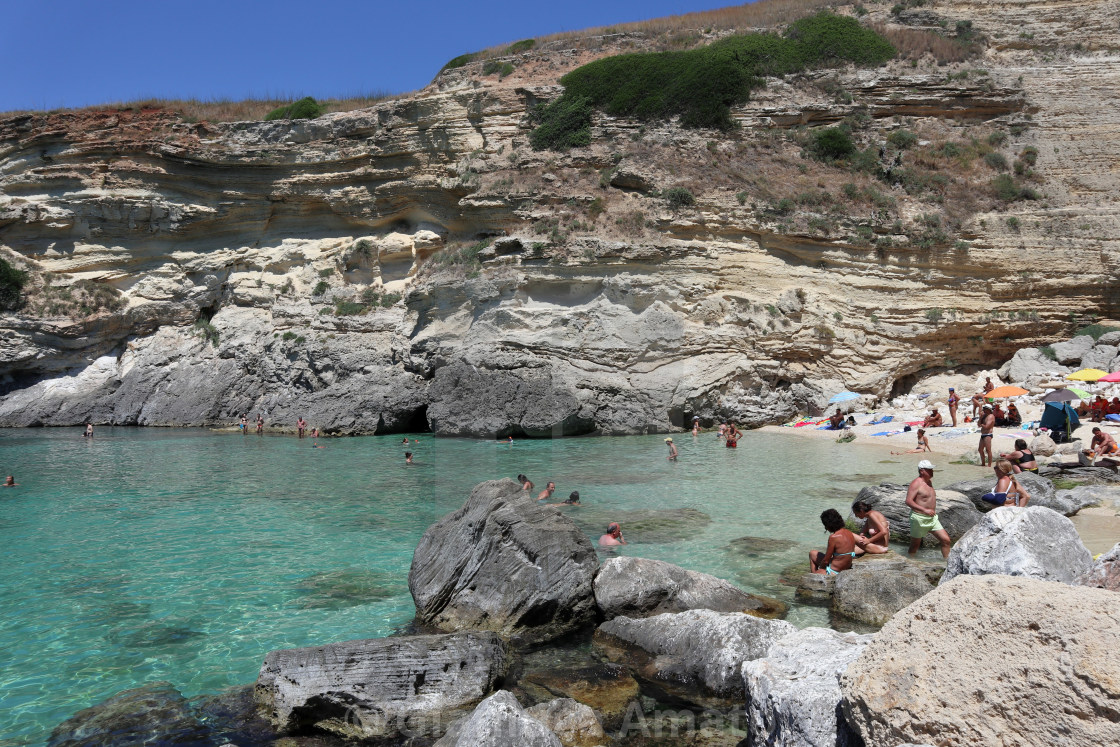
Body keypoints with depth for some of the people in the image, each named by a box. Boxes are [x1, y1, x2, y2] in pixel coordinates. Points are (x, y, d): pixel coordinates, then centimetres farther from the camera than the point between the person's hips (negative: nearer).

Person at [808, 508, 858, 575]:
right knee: (812, 553, 25)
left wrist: (819, 568, 3)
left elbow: (826, 561, -17)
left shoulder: (833, 537, -25)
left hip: (834, 572, -8)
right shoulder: (849, 533, -1)